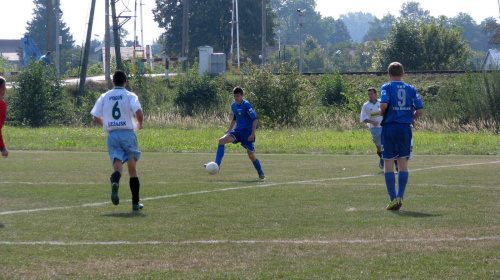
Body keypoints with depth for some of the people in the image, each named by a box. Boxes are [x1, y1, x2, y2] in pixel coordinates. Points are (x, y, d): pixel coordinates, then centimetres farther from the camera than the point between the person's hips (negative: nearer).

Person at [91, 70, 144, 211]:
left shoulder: (104, 96, 8)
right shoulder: (130, 96, -1)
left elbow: (96, 116, 5)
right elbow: (138, 112, -16)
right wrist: (139, 123, 4)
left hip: (112, 135, 2)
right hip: (128, 133, -1)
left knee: (117, 166, -5)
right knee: (132, 167, 9)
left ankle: (114, 183, -42)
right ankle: (135, 202, 12)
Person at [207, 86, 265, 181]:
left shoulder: (246, 105, -13)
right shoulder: (233, 106, 9)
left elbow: (255, 119, -16)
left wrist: (252, 134, -21)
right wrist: (229, 130, 20)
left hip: (247, 131, -6)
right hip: (237, 130, 6)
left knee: (251, 155, -3)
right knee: (222, 140, -16)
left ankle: (261, 174, 15)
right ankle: (217, 164, -18)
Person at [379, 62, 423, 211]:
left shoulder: (386, 87, -2)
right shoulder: (411, 89, 7)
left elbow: (384, 104, -20)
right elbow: (420, 110, 0)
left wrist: (381, 114, 1)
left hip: (389, 127, -3)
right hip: (405, 128, 3)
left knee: (388, 163, 2)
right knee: (403, 163, 9)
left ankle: (393, 198, -3)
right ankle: (400, 196, 2)